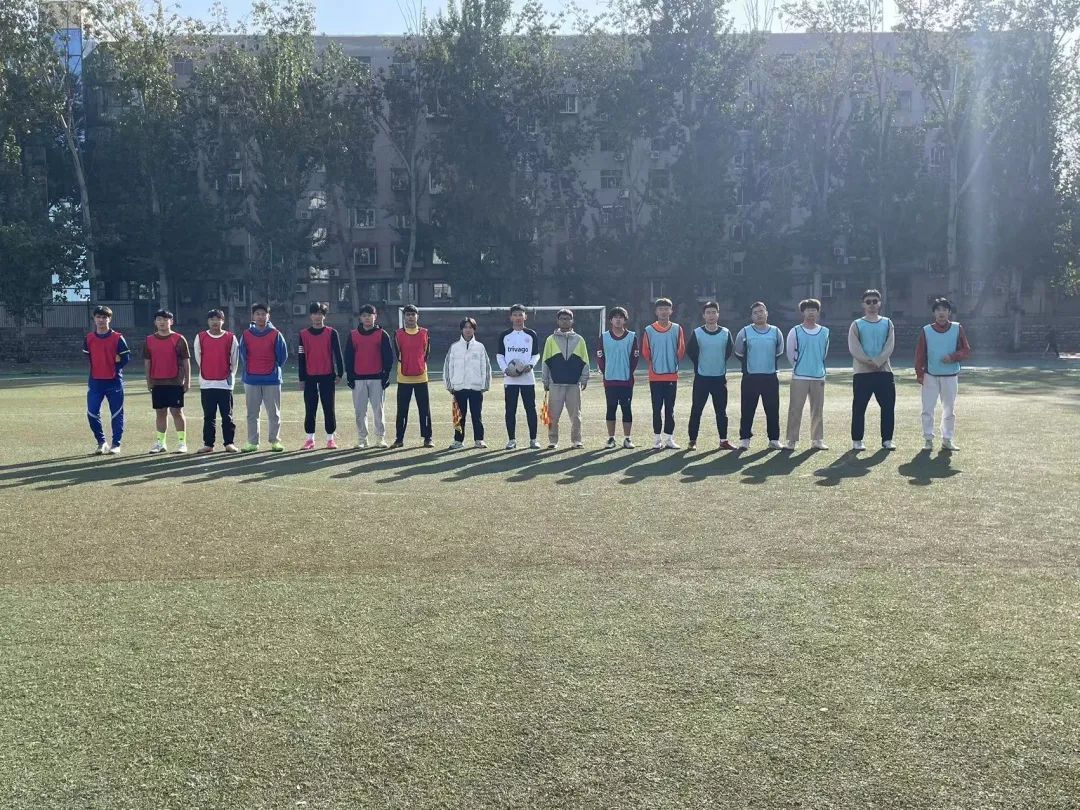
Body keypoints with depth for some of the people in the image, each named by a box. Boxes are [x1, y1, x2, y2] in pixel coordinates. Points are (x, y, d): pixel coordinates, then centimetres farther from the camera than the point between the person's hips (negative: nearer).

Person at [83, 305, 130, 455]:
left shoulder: (117, 338, -4)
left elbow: (126, 357, -2)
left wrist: (116, 369, -5)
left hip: (114, 381, -3)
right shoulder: (88, 338, 6)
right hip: (95, 381, 3)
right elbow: (87, 357, 18)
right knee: (92, 413, -1)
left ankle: (116, 444, 11)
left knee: (117, 414, 2)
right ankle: (101, 442, 15)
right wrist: (96, 369, 14)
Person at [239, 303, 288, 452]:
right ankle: (252, 442, 12)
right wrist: (248, 369, 13)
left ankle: (275, 441, 10)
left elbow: (282, 355, 2)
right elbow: (243, 355, 13)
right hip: (251, 380, 2)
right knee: (252, 413, 6)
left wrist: (275, 367, 8)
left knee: (273, 413, 3)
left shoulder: (275, 334, -3)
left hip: (272, 379, -2)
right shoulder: (246, 335, 2)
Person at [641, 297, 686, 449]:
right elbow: (645, 352, 6)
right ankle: (657, 439, 7)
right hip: (655, 376, -1)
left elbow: (681, 350, 9)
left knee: (670, 408, 6)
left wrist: (674, 364, 8)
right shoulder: (649, 330, 0)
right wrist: (653, 364, 8)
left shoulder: (677, 329, 3)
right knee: (657, 408, 1)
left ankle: (669, 438, 11)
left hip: (672, 375, 1)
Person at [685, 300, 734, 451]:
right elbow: (690, 352, 5)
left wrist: (720, 364, 13)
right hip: (701, 378, -2)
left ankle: (724, 440, 15)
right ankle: (693, 440, 7)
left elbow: (729, 351, 14)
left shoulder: (726, 333, 1)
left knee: (721, 411, 7)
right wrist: (700, 366, 9)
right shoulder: (697, 333, -4)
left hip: (720, 378, 2)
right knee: (696, 410, -1)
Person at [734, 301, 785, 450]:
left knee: (773, 410, 5)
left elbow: (779, 353, 16)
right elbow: (739, 353, 9)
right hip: (750, 377, -1)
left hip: (770, 377, 1)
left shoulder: (776, 332, 3)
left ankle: (774, 439, 14)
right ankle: (744, 439, 9)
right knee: (747, 410, 1)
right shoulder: (745, 332, -1)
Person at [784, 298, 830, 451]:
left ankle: (817, 440, 16)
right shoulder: (795, 331, -2)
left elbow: (824, 353, 18)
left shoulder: (825, 332, 7)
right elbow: (790, 354, 4)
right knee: (795, 409, -4)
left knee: (818, 410, 7)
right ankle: (792, 441, 1)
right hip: (799, 377, -3)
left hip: (819, 376, 3)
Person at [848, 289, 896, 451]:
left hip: (884, 371, 2)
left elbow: (889, 346, 0)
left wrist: (877, 362, -15)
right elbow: (854, 348, -6)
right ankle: (856, 440, 6)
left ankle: (887, 439, 11)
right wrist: (868, 362, -18)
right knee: (859, 407, -1)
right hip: (862, 373, -2)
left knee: (888, 406, 2)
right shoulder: (856, 325, 4)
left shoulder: (887, 324, 11)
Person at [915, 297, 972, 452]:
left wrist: (953, 357, -18)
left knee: (949, 410, 7)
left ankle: (947, 439, 17)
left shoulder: (957, 329, 0)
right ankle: (928, 439, 9)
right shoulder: (926, 330, -1)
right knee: (927, 409, -1)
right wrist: (919, 373, -6)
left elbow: (967, 351, 0)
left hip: (950, 376, 1)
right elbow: (920, 354, 0)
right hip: (930, 376, 0)